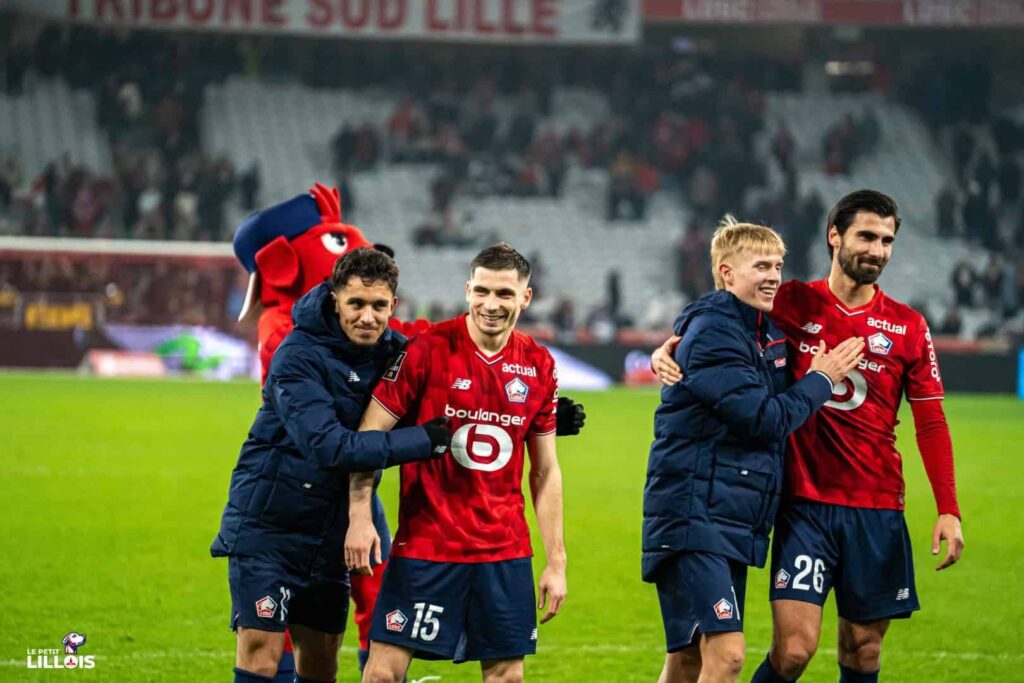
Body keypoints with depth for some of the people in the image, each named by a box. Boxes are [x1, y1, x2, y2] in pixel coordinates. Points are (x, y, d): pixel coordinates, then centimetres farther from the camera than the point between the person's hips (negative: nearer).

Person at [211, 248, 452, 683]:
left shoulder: (393, 351, 0)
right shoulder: (299, 357, -18)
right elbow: (328, 447, -28)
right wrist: (425, 440, -29)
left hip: (331, 532, 6)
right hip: (268, 528, -6)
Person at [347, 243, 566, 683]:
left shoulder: (539, 366, 5)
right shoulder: (429, 349, -7)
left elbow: (545, 470, 12)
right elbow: (368, 435, -5)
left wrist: (556, 561, 8)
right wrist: (359, 515, -16)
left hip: (505, 550, 4)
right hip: (424, 543, -3)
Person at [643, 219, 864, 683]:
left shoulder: (768, 331, 16)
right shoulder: (712, 332, -12)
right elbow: (762, 418, -16)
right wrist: (820, 380, -4)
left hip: (736, 521, 9)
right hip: (694, 518, -9)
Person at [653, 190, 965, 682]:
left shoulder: (908, 327, 5)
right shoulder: (794, 303, 2)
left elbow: (931, 424, 7)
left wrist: (948, 510, -1)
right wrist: (669, 348, -10)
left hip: (877, 512, 2)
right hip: (805, 506, -2)